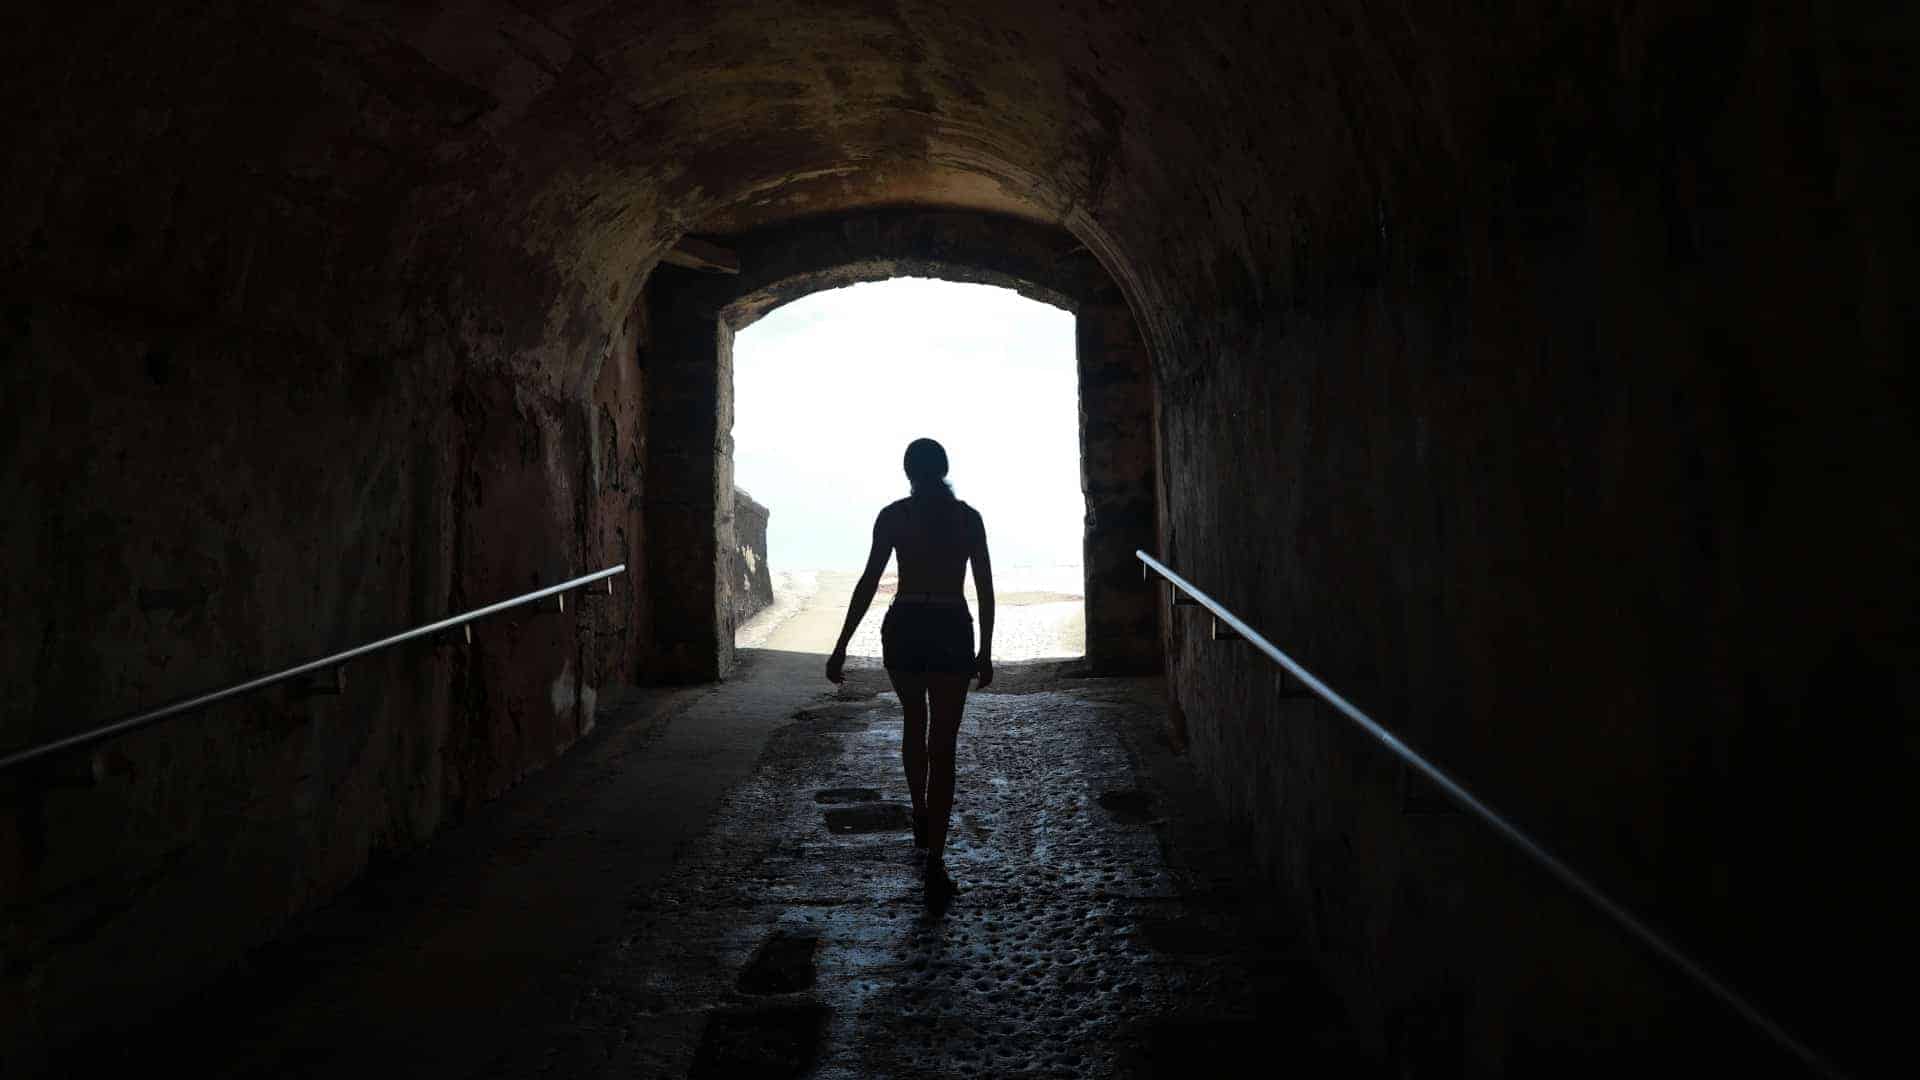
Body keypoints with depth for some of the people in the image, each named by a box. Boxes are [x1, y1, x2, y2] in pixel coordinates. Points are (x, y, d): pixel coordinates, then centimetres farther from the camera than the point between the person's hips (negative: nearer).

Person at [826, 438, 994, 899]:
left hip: (903, 628, 1)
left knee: (915, 723, 26)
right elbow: (985, 589, 2)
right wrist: (986, 650, 11)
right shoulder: (969, 517, 3)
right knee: (942, 745, 2)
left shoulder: (893, 515, -1)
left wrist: (841, 647, -3)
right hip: (952, 631, 0)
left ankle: (920, 816, 37)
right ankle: (934, 860, -3)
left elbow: (868, 582, -5)